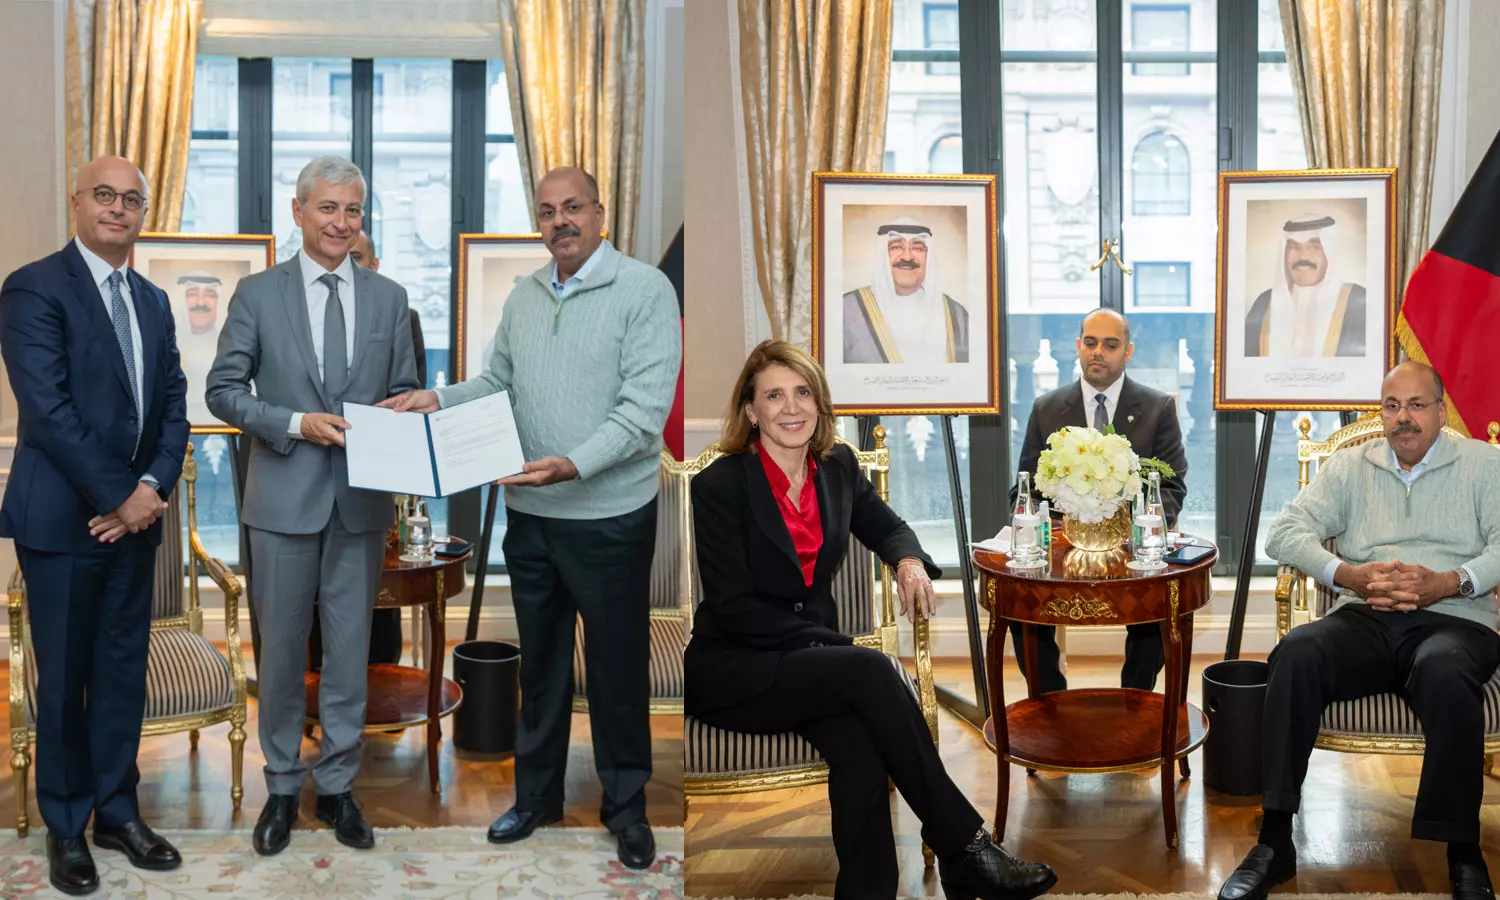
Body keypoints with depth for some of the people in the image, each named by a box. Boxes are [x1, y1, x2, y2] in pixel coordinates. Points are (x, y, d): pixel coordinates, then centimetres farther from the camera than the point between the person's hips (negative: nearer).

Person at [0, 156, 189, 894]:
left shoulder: (153, 300, 12)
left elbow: (173, 405, 8)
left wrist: (152, 487, -7)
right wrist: (116, 497, -16)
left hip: (135, 513, 6)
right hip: (64, 515, -6)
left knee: (125, 669, 12)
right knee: (65, 676, 6)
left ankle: (117, 811, 25)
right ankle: (65, 825, 21)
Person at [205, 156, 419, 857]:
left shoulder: (389, 298, 7)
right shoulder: (257, 294, 1)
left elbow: (403, 391, 9)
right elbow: (223, 390, -1)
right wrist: (296, 423, -15)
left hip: (362, 501, 2)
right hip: (284, 497, -1)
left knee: (349, 650, 9)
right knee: (282, 649, 9)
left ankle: (337, 787, 24)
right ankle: (282, 788, 26)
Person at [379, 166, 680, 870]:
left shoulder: (645, 289, -10)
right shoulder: (525, 296, 10)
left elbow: (646, 406, -17)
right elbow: (498, 383, 15)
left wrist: (573, 465, -28)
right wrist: (437, 400, -3)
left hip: (609, 515, -5)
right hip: (529, 513, 5)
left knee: (617, 667, 7)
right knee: (539, 661, 17)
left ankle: (626, 807, 23)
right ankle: (537, 793, 32)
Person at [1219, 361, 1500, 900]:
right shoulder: (1350, 466, 17)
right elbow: (1285, 532, 4)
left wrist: (1448, 583, -18)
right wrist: (1351, 576, -12)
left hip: (1454, 620, -2)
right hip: (1364, 619, 2)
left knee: (1444, 671, -38)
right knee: (1297, 652, -30)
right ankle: (1275, 842, -26)